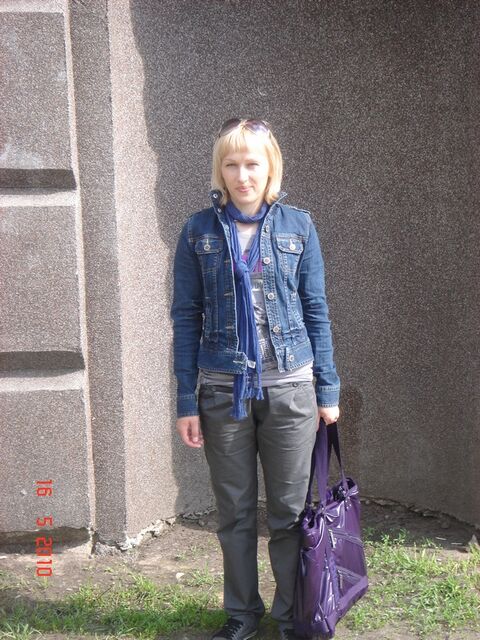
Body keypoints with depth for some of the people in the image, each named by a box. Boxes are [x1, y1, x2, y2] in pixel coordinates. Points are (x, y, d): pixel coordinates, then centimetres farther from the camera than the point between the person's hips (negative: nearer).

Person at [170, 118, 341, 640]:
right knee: (234, 513, 12)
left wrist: (327, 390, 2)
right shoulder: (199, 231, 1)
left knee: (289, 511, 9)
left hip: (289, 387, 0)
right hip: (223, 390, 0)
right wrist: (186, 401, -2)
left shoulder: (298, 227, 2)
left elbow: (316, 311, 4)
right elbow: (186, 318, 1)